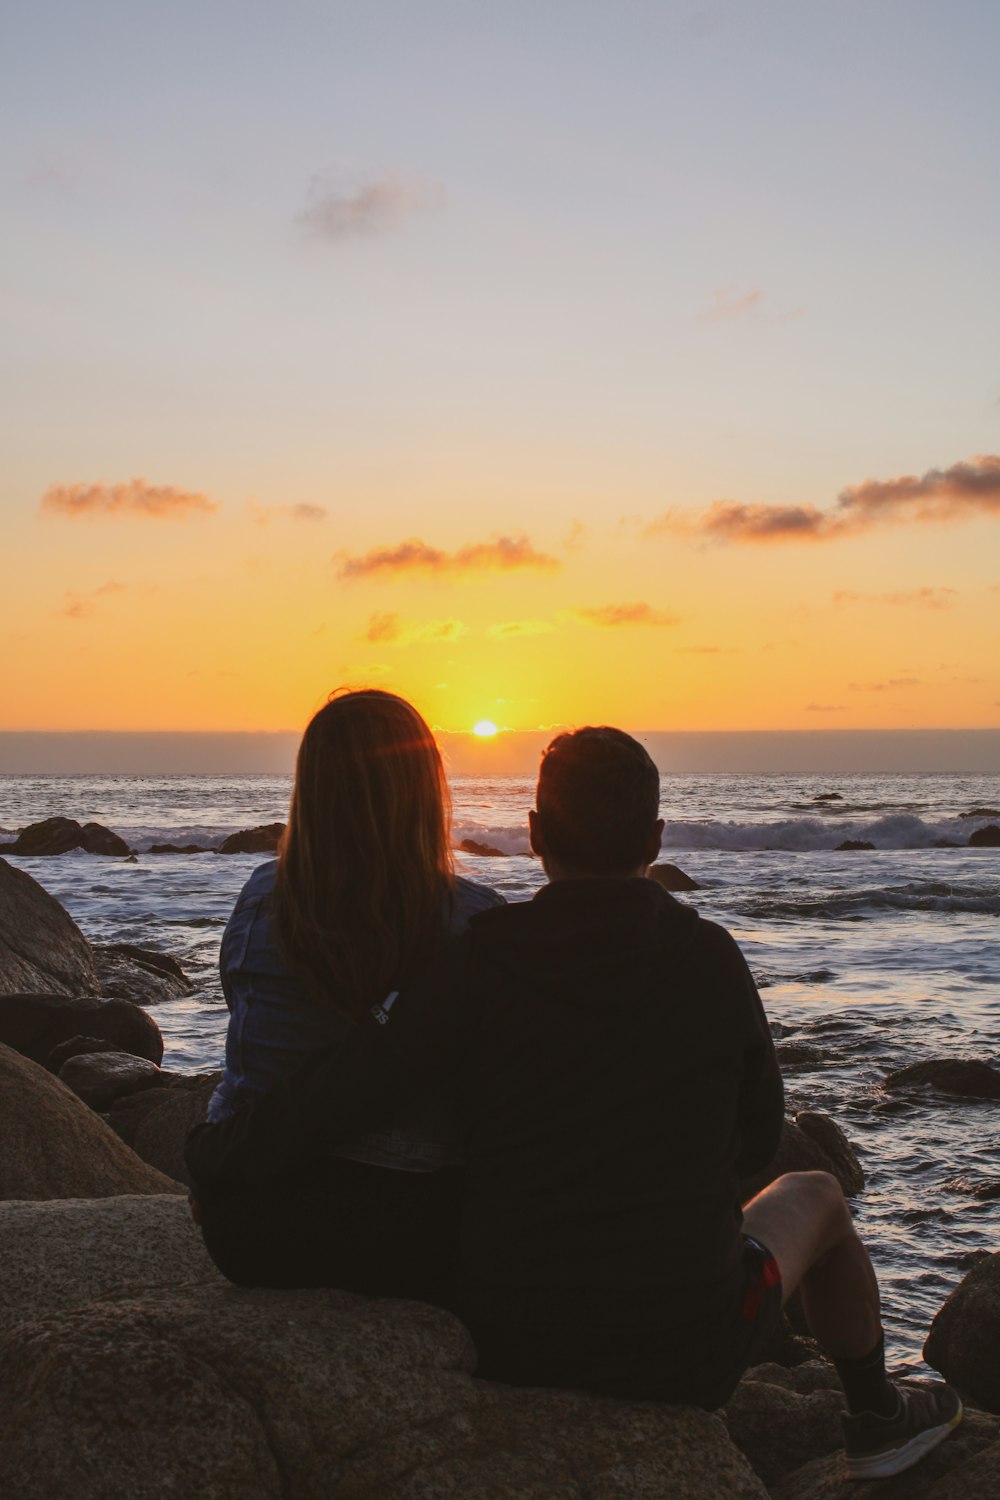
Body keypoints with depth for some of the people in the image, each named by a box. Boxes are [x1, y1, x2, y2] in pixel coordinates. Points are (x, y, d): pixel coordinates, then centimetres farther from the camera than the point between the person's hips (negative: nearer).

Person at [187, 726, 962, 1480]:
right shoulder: (711, 960, -9)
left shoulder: (478, 970, -13)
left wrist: (214, 1159, 0)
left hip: (513, 1348, 1)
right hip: (685, 1349, -1)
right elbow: (756, 1140, 4)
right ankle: (875, 1414, 48)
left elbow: (321, 1108, -18)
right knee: (814, 1194, 28)